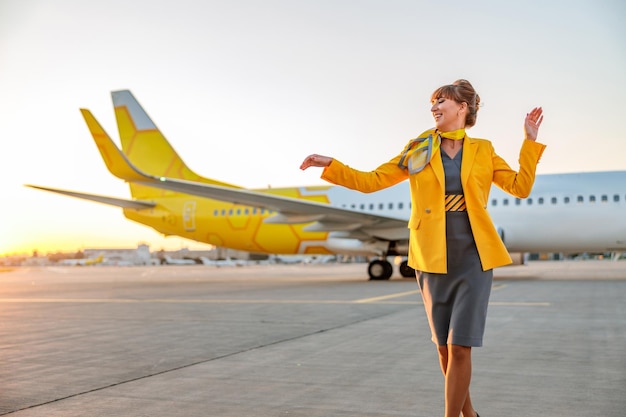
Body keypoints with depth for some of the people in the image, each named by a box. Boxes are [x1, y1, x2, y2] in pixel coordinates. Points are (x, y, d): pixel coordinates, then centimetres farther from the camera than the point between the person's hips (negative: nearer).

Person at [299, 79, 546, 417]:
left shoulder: (482, 151, 5)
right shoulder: (419, 150, 6)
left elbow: (521, 187, 5)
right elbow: (372, 181, 5)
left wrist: (530, 141, 1)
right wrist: (330, 166, -4)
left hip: (473, 258, -1)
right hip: (433, 260, 2)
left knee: (460, 347, -7)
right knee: (445, 347, 10)